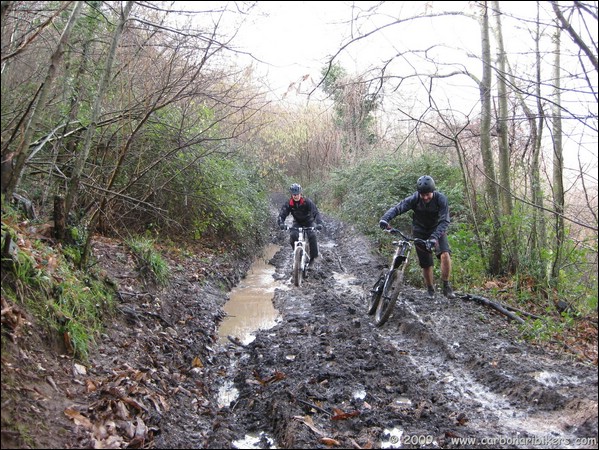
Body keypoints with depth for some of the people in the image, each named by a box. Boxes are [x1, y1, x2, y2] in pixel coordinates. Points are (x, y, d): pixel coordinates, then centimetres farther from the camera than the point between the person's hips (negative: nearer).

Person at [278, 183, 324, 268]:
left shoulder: (307, 202, -24)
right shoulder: (289, 203, -17)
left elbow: (316, 213, -31)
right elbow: (282, 214, -21)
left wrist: (319, 223, -49)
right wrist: (281, 224, -43)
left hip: (308, 222, -2)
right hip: (297, 222, 2)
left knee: (312, 236, -28)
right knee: (293, 235, -27)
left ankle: (313, 257, -13)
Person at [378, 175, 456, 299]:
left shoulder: (441, 199, -24)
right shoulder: (414, 199, -20)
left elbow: (444, 221, -30)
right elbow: (397, 208, -26)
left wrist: (434, 237, -44)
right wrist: (385, 218, -46)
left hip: (437, 231, -1)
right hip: (420, 232, 1)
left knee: (445, 255, -25)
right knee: (426, 264, 1)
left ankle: (446, 286, -8)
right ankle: (430, 291, 22)